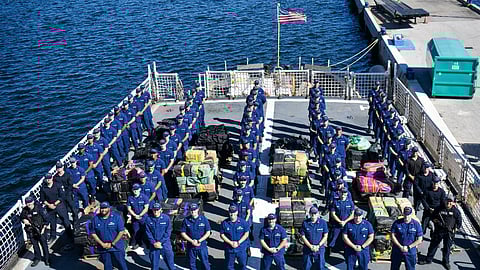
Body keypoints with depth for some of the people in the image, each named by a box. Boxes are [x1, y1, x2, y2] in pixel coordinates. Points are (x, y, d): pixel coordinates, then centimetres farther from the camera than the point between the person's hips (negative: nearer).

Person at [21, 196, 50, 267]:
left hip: (40, 229, -3)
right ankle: (37, 258, 34)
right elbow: (21, 217, 11)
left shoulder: (39, 208, -18)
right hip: (31, 230, 3)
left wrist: (44, 227, -11)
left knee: (44, 244, 7)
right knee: (35, 244, 16)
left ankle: (47, 258, 22)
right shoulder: (25, 210, -9)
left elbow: (46, 218, -10)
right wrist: (24, 220, -13)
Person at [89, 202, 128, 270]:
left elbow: (121, 232, -10)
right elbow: (93, 233, 1)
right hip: (103, 248, 2)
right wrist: (102, 244, -8)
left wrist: (112, 244, -13)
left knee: (122, 264, 5)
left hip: (116, 246, -2)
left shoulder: (117, 217, -10)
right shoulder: (95, 219, -2)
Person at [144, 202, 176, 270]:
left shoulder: (166, 218, -8)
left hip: (165, 243, -1)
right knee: (154, 262, 11)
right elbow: (148, 232, 0)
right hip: (154, 244, 2)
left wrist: (160, 242, -12)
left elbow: (168, 232, -6)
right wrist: (154, 242, -10)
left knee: (170, 262, 2)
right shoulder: (148, 219, -4)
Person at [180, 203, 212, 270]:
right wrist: (192, 241, -11)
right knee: (192, 264, 11)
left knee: (205, 263, 2)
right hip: (190, 246, 2)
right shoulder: (186, 220, -1)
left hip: (202, 245, -1)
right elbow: (182, 233, 1)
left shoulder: (204, 219, -4)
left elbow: (208, 232, -3)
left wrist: (199, 241, -13)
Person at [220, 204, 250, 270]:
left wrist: (238, 242, -14)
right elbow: (222, 235, -3)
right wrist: (231, 243, -14)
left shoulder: (243, 222, -9)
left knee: (243, 265, 11)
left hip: (241, 248, -1)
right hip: (229, 249, 1)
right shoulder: (224, 223, -8)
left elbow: (246, 234, -4)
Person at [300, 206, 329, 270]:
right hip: (308, 249, 0)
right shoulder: (305, 223, -6)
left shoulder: (323, 222, -5)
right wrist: (311, 246, -11)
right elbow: (303, 236, -2)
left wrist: (318, 246, -12)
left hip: (320, 249, 0)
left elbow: (325, 236, -2)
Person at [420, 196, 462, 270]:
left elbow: (459, 220, 1)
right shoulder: (439, 208, -5)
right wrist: (435, 220, -13)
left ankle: (446, 262, 32)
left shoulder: (455, 211, -8)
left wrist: (456, 228, -7)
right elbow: (433, 216, 6)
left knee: (447, 247, 11)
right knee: (433, 245, 11)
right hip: (438, 231, 1)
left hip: (449, 232, -1)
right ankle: (428, 259, 24)